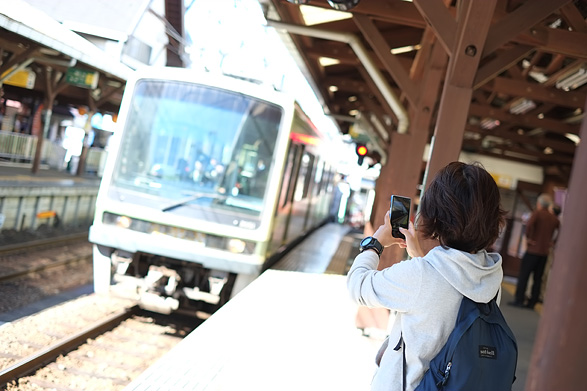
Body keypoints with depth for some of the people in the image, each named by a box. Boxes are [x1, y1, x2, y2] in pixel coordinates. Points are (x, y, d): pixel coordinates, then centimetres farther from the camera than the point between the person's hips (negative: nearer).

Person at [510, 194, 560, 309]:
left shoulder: (537, 213, -7)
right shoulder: (554, 218, 10)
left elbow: (529, 224, -25)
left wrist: (528, 238, -15)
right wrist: (553, 242, 11)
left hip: (533, 250, -5)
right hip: (545, 252, 6)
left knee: (523, 275, -1)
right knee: (538, 278, 9)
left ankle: (519, 300, -2)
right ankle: (532, 302, 11)